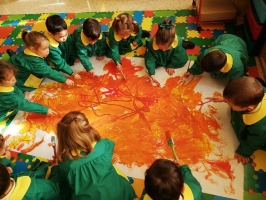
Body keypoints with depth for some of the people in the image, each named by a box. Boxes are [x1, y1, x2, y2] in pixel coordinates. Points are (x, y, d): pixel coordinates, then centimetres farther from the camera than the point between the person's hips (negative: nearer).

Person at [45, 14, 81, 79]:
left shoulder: (65, 35, -24)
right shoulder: (51, 47, -38)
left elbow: (71, 47, -5)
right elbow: (60, 64, -30)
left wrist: (75, 58, -1)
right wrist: (72, 73, -29)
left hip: (67, 58, 4)